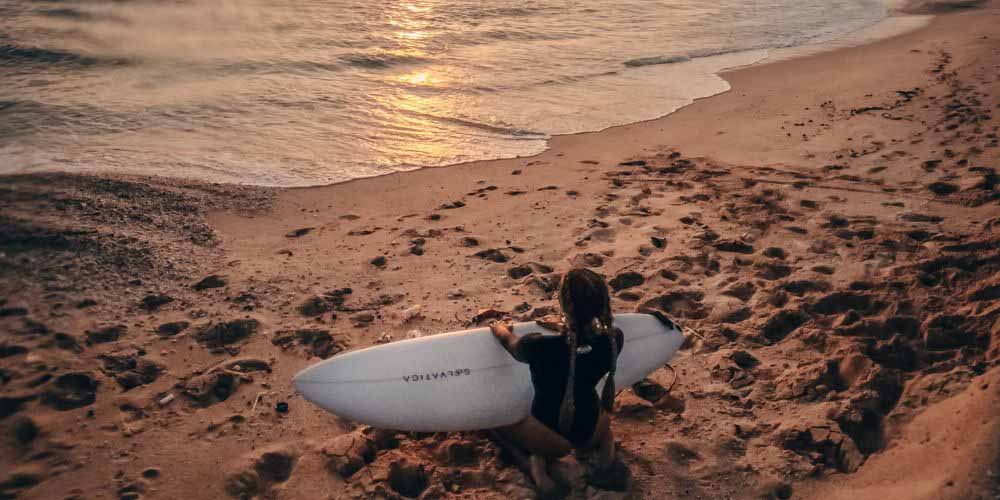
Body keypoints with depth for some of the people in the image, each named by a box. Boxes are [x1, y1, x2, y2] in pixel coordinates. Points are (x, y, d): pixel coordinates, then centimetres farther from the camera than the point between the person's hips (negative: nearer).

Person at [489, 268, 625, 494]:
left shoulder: (539, 347, -30)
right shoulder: (614, 339, -22)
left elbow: (509, 342, -5)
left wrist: (500, 329, 16)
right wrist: (565, 327, 16)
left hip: (551, 438, -3)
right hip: (593, 432, 4)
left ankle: (534, 460, 1)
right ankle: (604, 442, 14)